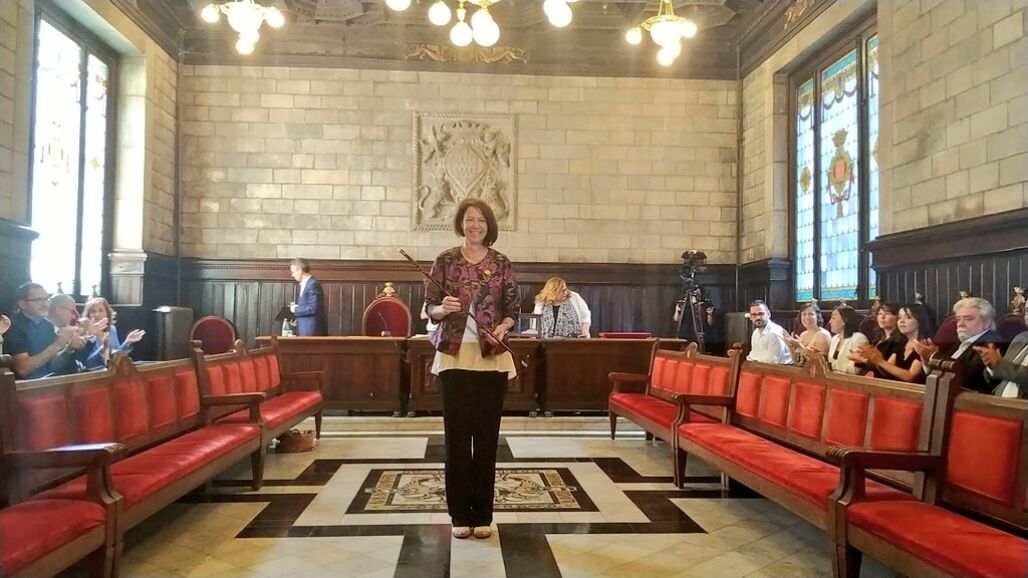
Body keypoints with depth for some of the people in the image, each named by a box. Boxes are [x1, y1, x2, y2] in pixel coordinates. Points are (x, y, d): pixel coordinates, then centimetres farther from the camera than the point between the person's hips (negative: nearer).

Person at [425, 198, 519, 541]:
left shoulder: (502, 264, 5)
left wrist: (502, 327, -14)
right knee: (457, 434, 1)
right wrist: (444, 309, -18)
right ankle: (460, 515, 14)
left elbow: (513, 309, 6)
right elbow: (430, 308, 3)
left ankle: (482, 515, 15)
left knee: (487, 435, 4)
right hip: (454, 355, 0)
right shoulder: (445, 261, 4)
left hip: (492, 358, 1)